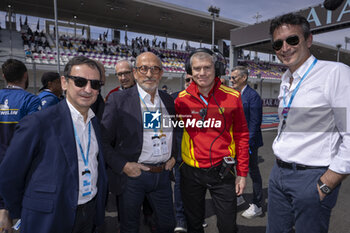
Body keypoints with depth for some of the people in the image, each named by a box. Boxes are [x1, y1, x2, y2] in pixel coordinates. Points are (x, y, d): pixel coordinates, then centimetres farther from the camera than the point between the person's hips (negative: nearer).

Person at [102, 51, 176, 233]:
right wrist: (123, 166, -16)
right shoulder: (118, 100, -11)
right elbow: (103, 141, -10)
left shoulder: (168, 101, 5)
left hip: (163, 174, 4)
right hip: (132, 175, -3)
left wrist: (174, 156, 6)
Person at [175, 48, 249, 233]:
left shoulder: (232, 97, -7)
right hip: (190, 171, 2)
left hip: (222, 171, -1)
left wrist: (242, 172, -2)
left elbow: (241, 135, -2)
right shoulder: (182, 99, -4)